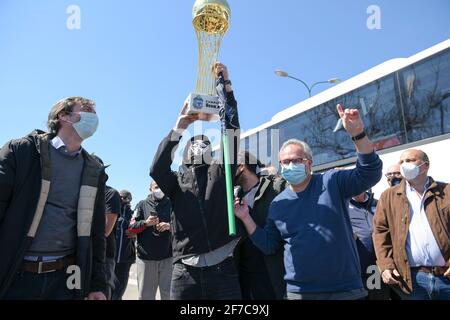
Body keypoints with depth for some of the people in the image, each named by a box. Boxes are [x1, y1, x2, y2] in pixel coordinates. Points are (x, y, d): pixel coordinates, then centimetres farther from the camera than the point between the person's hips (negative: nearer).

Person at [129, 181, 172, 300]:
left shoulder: (172, 204, 8)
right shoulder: (142, 205, 9)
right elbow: (131, 227, 5)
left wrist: (169, 226, -14)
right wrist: (146, 223, -12)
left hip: (167, 257, 0)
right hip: (145, 257, 1)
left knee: (169, 294, 1)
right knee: (145, 294, 8)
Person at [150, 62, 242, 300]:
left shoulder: (221, 172, 11)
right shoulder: (176, 180, 15)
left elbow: (232, 129, 1)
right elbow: (157, 168, -7)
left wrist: (225, 84, -2)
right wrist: (179, 128, -6)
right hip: (185, 270, 1)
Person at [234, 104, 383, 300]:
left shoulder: (332, 182, -3)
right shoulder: (278, 204, 4)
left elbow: (370, 173, -15)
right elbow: (268, 245, 7)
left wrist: (358, 135, -29)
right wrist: (246, 218, -7)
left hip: (345, 289, -1)